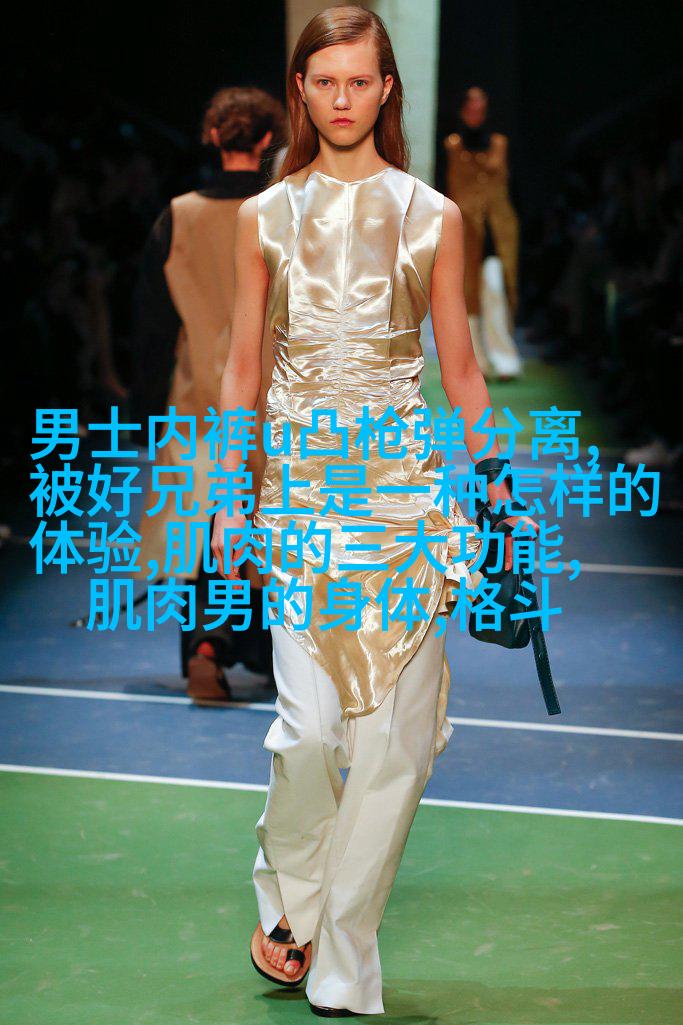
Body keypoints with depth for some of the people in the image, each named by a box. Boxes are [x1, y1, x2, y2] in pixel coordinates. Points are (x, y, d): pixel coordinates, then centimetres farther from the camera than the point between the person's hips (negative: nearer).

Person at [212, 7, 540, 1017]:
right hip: (299, 475, 0)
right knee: (312, 722, -9)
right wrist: (229, 498, 6)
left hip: (407, 479, 1)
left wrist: (490, 484, 4)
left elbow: (461, 368, 10)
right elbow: (243, 365, 11)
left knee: (399, 728, -2)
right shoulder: (265, 217, 8)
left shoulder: (433, 217, 7)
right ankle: (287, 899, 21)